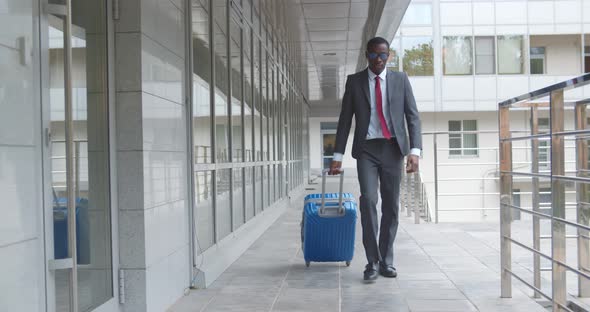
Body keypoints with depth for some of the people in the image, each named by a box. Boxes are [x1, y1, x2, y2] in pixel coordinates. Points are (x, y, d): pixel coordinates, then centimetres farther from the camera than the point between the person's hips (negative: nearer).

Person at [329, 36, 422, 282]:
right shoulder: (354, 81, 6)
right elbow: (345, 119, 6)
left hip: (393, 148, 1)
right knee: (368, 200, -15)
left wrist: (415, 150, -10)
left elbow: (412, 116, 3)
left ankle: (386, 261, 15)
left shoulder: (400, 79, 7)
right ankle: (372, 262, -7)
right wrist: (338, 155, 0)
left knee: (391, 205, 4)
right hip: (367, 149, -1)